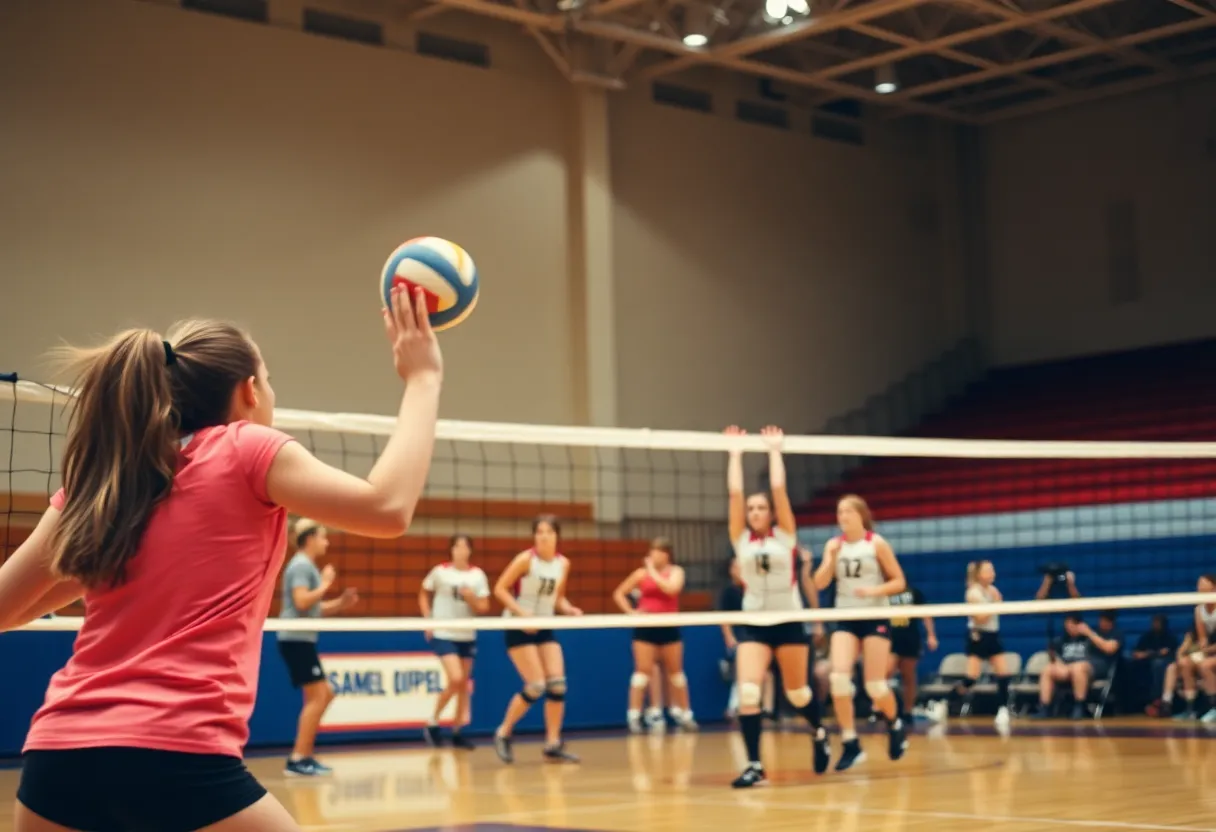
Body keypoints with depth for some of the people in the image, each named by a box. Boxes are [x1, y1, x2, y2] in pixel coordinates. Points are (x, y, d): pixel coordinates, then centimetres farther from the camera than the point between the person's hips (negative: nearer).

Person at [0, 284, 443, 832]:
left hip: (57, 755, 6)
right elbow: (387, 507, -9)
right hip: (174, 758, -5)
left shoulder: (95, 478, 14)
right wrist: (422, 379, 1)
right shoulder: (246, 450, 1)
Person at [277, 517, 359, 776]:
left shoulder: (307, 566, 19)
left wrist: (339, 604, 11)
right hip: (296, 639, -10)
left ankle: (305, 755, 13)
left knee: (324, 695, 12)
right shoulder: (301, 565, -11)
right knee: (317, 697, -11)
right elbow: (302, 601, -24)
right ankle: (297, 760, -10)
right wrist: (325, 585, -13)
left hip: (302, 640, 10)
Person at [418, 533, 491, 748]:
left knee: (464, 684, 7)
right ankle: (433, 722, 1)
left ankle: (458, 731, 19)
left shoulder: (478, 575, 0)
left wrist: (471, 598, -19)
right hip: (443, 634, -4)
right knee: (455, 679, -17)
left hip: (467, 636, 4)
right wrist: (428, 619, -2)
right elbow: (424, 595, 9)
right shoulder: (440, 572, -5)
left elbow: (484, 608, 0)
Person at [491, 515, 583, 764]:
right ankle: (503, 734, 6)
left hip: (545, 628, 6)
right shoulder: (525, 559, -13)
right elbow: (500, 589, -12)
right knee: (536, 686, -13)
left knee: (557, 683, -6)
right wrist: (522, 612, -24)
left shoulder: (563, 563, 3)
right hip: (519, 628, -6)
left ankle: (553, 745, 3)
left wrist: (569, 609, -6)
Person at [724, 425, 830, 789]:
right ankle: (755, 765, -10)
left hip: (789, 621, -1)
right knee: (747, 693, -16)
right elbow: (735, 492, -4)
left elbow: (779, 488, -8)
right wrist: (735, 452, 0)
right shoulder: (741, 539, 4)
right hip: (752, 623, 1)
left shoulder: (785, 535, 0)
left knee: (797, 692, 11)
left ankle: (819, 733, 42)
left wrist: (775, 450, -1)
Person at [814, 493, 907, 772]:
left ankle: (894, 725, 28)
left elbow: (899, 581, -4)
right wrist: (832, 558, -18)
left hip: (876, 618, -3)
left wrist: (873, 590, -20)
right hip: (846, 620, 3)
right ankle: (851, 744, -9)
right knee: (838, 678, -16)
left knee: (875, 685, -4)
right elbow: (820, 583, -4)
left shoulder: (876, 543, -5)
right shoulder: (833, 545, 3)